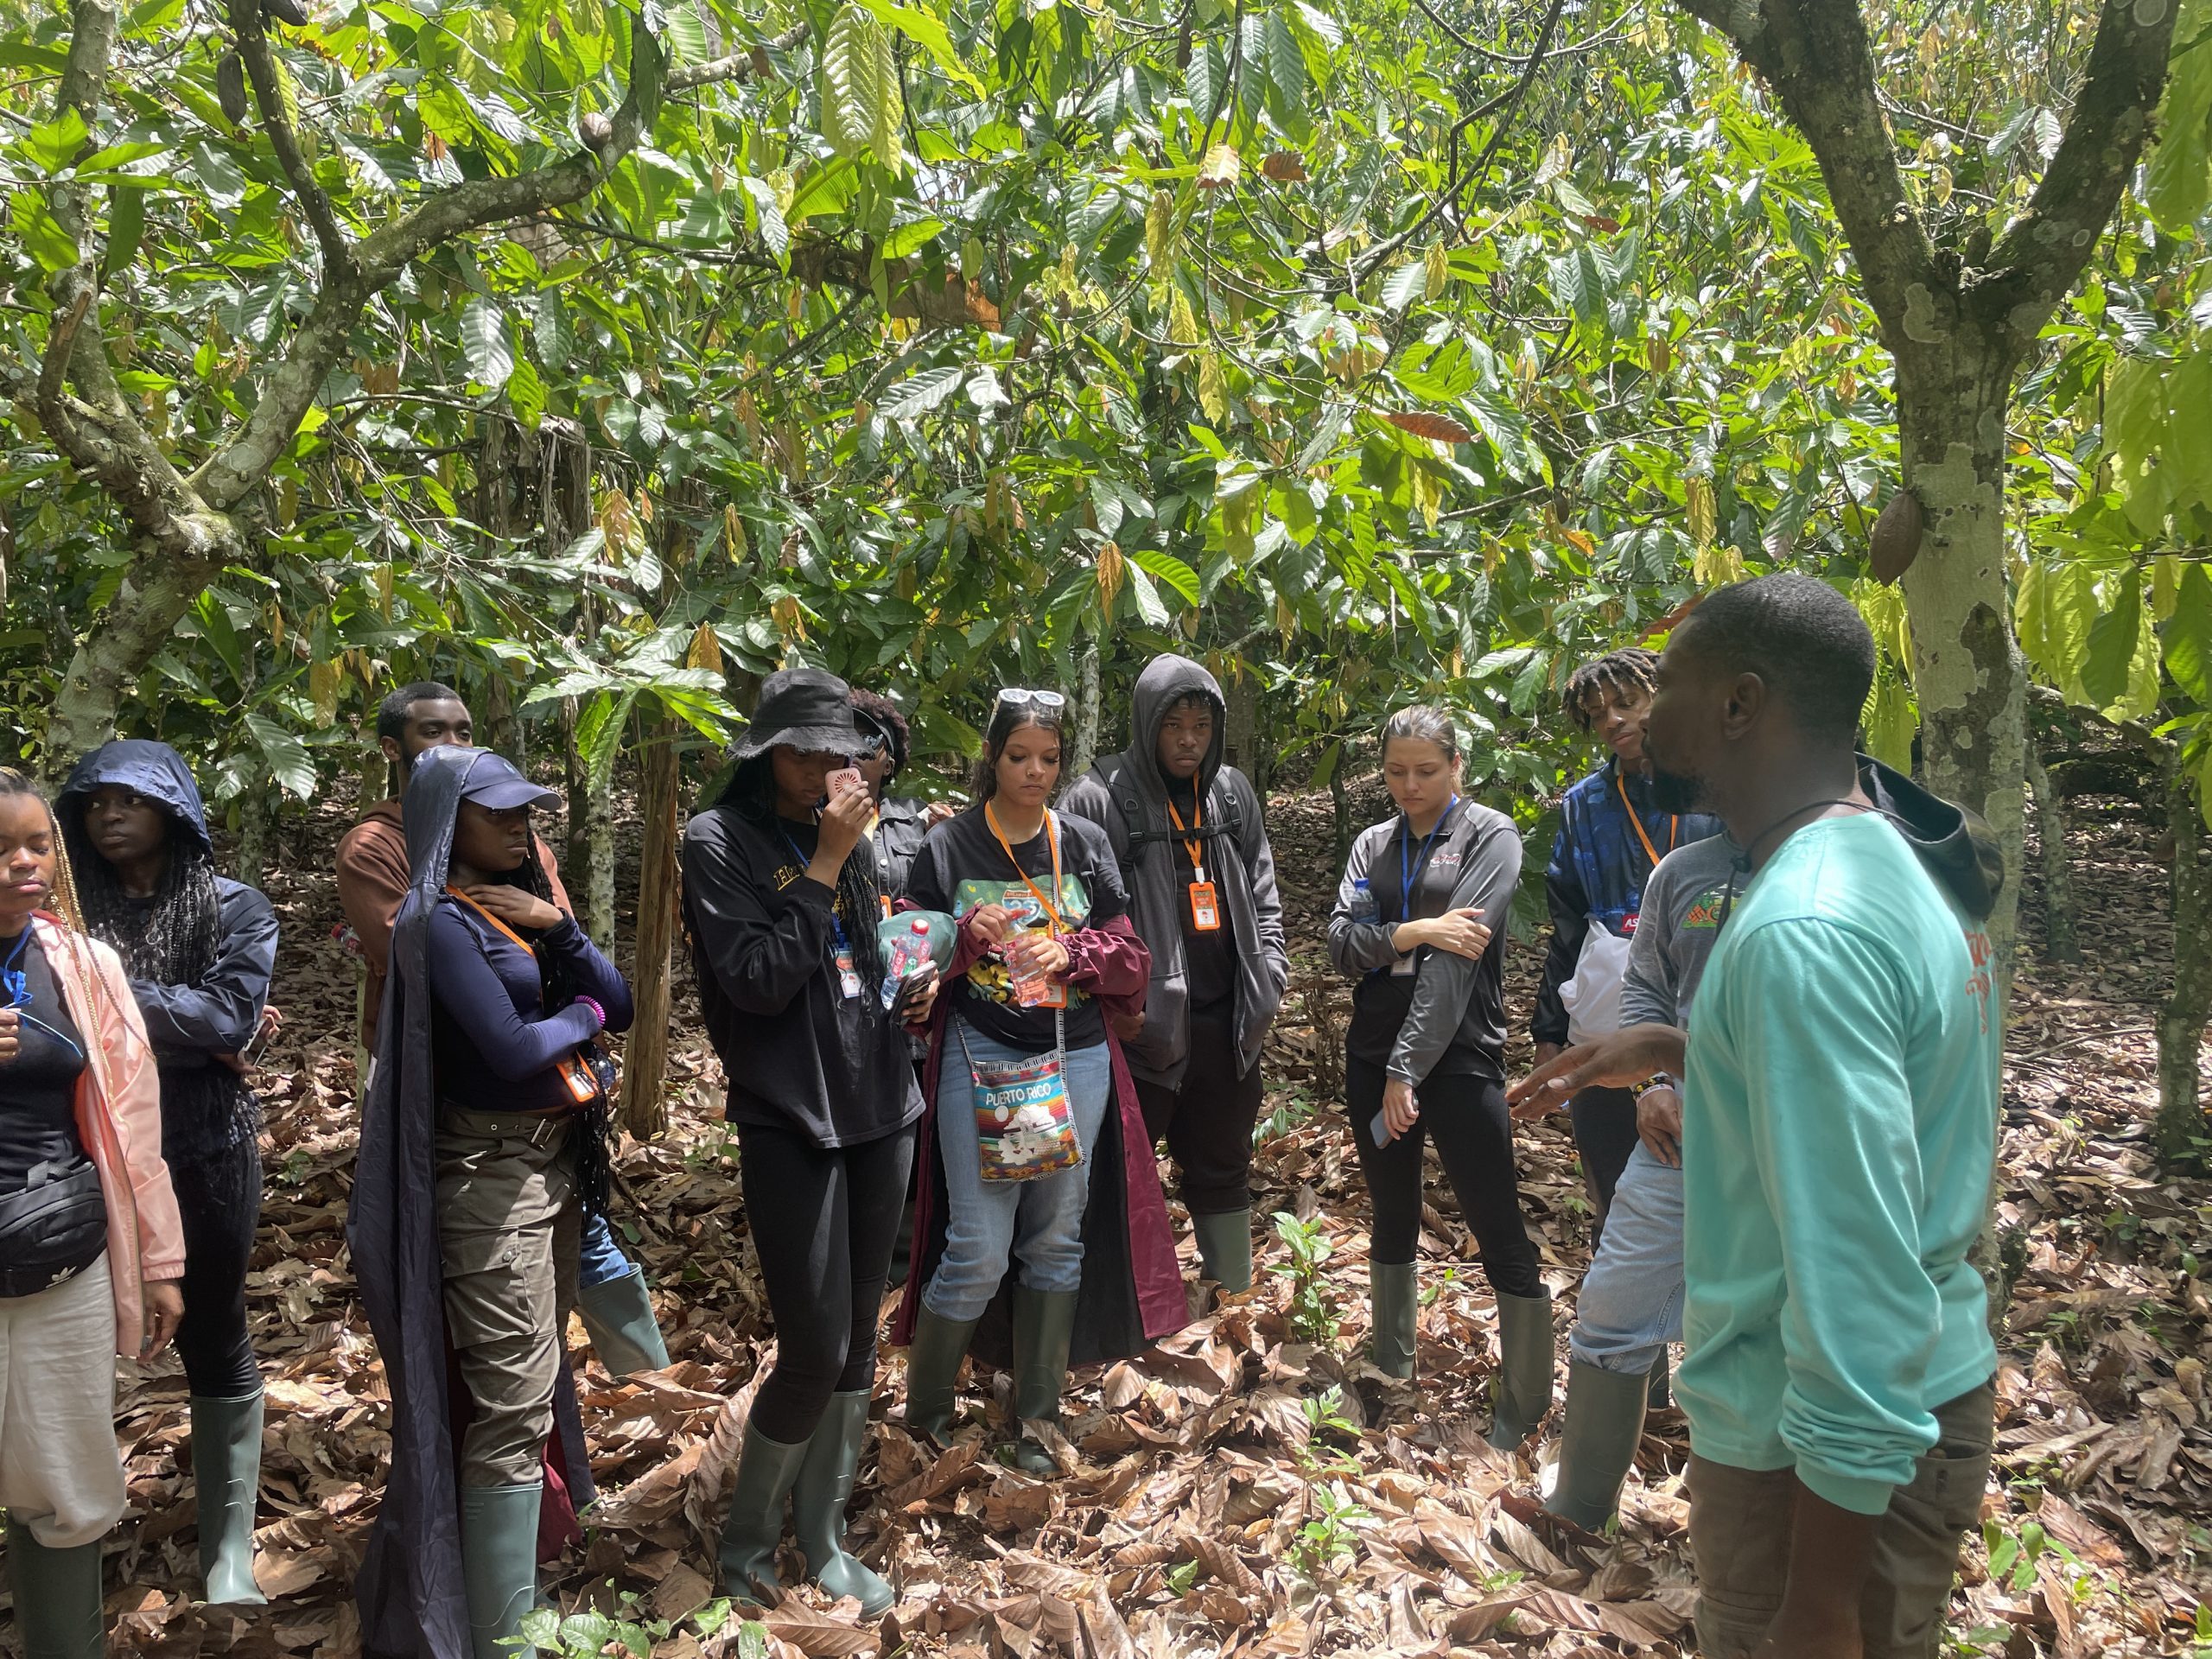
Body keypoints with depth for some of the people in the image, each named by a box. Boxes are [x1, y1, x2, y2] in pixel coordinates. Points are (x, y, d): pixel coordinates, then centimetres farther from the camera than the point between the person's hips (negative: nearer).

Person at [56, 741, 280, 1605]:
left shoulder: (235, 909, -2)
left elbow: (230, 1015, -15)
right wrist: (184, 1024, -17)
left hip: (206, 1159, -1)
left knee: (216, 1344, 10)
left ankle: (230, 1553, 20)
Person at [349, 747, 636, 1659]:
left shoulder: (523, 902, 11)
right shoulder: (441, 921, -14)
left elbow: (618, 1004, 4)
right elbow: (510, 1049, -23)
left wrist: (558, 929, -10)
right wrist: (580, 1015, -5)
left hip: (556, 1160, 8)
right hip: (491, 1172, -8)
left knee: (538, 1371, 17)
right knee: (512, 1401, -5)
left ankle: (527, 1532, 32)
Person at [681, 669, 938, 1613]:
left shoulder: (851, 834, 10)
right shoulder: (720, 839, -7)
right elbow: (758, 982, -18)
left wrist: (914, 987, 4)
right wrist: (822, 865, -18)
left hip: (881, 1110, 6)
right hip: (789, 1120, -6)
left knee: (857, 1342, 12)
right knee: (813, 1354, -5)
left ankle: (822, 1537, 29)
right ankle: (746, 1536, 20)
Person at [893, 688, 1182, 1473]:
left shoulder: (1087, 844, 6)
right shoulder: (948, 847, -1)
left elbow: (1132, 959, 5)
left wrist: (1069, 953, -15)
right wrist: (968, 938, -20)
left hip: (1078, 1059, 3)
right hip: (980, 1059, -3)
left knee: (1057, 1239, 10)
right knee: (979, 1249, -5)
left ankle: (1035, 1420, 26)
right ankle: (925, 1407, 19)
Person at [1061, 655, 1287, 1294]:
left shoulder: (1233, 793, 8)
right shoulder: (1100, 798, -10)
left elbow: (1262, 894, 16)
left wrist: (1270, 975, 7)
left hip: (1226, 1021, 5)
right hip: (1141, 1024, -5)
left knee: (1222, 1170, 20)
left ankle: (1235, 1306, 35)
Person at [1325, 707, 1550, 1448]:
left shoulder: (1490, 836, -6)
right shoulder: (1372, 845, 10)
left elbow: (1456, 961, -14)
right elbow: (1341, 942, -2)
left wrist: (1408, 1070, -18)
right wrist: (1414, 932, -21)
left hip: (1458, 1057, -5)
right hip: (1373, 1053, 5)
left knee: (1500, 1234, -2)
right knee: (1392, 1215, 18)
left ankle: (1524, 1401, 13)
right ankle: (1391, 1366, 34)